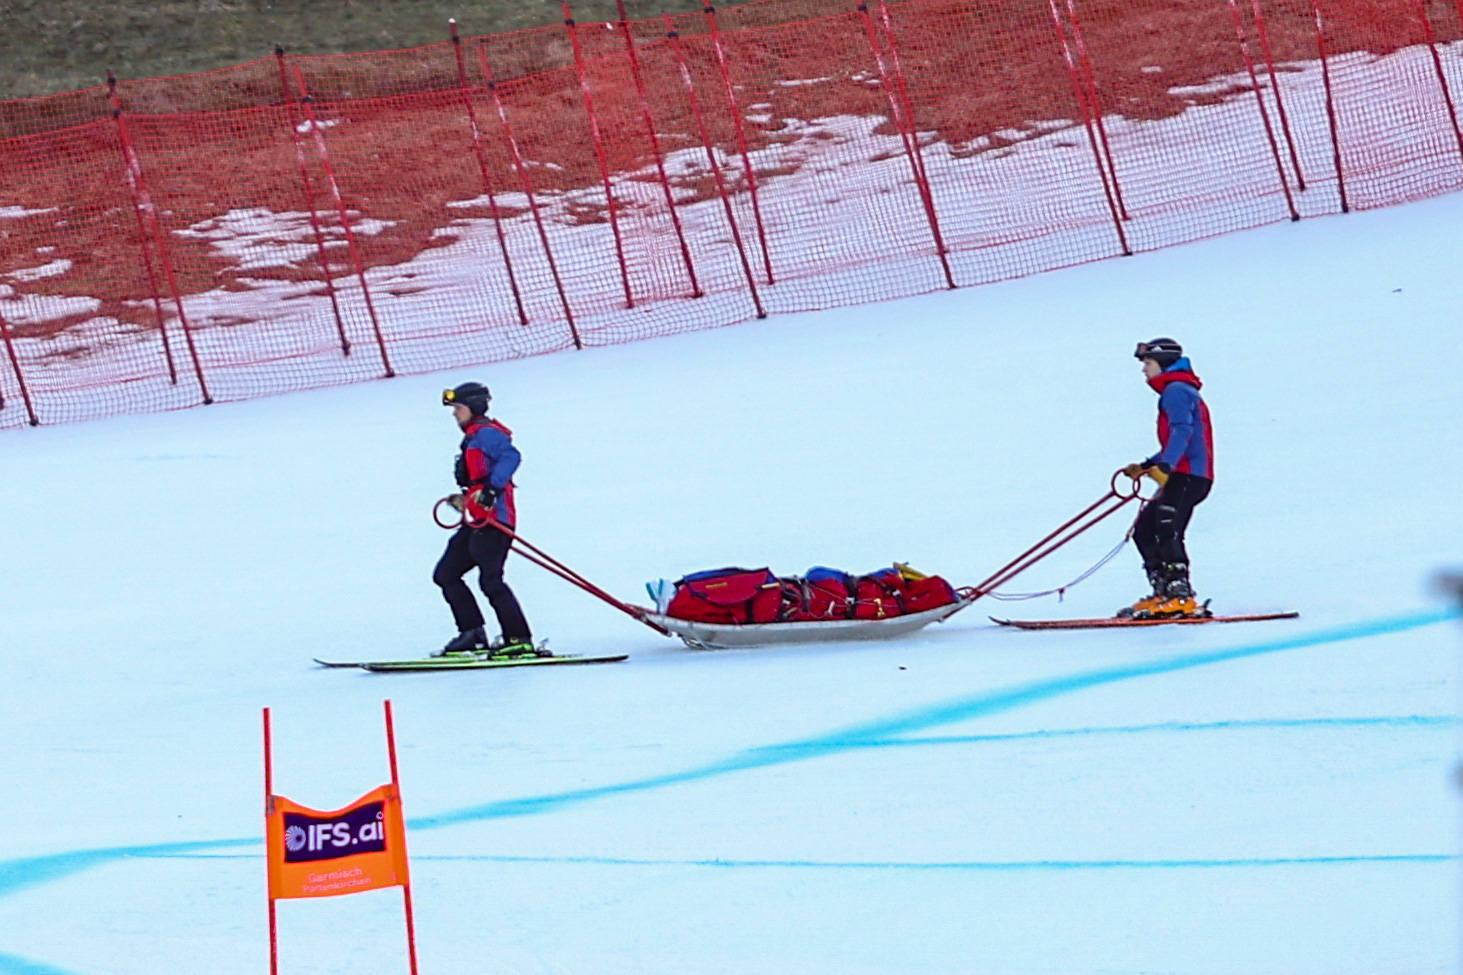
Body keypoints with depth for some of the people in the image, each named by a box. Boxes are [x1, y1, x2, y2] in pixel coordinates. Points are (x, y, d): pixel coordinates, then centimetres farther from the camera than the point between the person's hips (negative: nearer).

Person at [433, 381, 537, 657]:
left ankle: (520, 641, -14)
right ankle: (472, 633, 11)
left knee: (490, 580, -16)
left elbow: (511, 456, -25)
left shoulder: (485, 433, -9)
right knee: (445, 575, 12)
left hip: (492, 520, -11)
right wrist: (465, 500, 24)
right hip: (475, 521, 11)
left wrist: (490, 491, -32)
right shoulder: (474, 437, 21)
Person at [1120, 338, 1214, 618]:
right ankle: (1163, 592, 8)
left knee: (1166, 531, -20)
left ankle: (1181, 597, -28)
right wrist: (1145, 467, 32)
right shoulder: (1178, 391, 26)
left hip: (1188, 475, -11)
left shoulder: (1176, 390, -6)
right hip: (1184, 476, 11)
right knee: (1144, 529, 11)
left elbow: (1182, 431, -22)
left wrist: (1164, 466, -35)